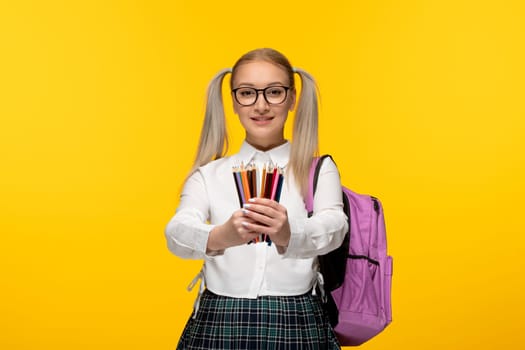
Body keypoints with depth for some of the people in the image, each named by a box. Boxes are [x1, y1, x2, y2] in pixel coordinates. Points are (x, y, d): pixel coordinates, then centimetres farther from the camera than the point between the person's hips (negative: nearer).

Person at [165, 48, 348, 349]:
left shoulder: (319, 171, 5)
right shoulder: (208, 175, 7)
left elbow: (334, 226, -16)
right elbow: (177, 232, -12)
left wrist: (289, 234, -39)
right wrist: (220, 236, -36)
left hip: (297, 325, 0)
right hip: (218, 324, 1)